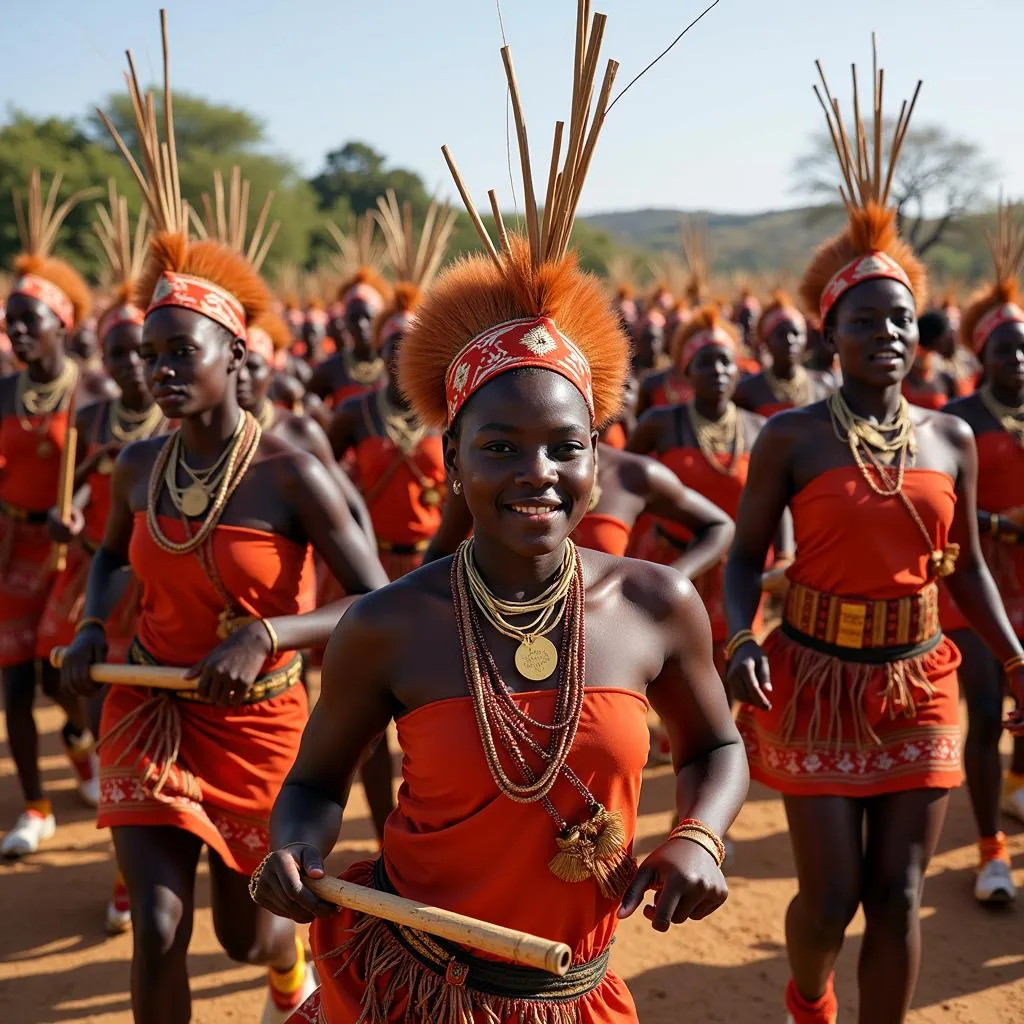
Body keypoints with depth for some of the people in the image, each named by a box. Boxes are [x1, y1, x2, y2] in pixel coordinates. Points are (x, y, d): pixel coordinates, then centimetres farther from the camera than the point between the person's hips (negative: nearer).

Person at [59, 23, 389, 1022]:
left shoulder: (292, 473, -20)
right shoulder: (138, 467, -4)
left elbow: (378, 606, -19)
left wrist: (265, 635, -31)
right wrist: (91, 627, -2)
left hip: (257, 722, -3)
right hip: (148, 710, 3)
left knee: (243, 929, 14)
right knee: (157, 927, -5)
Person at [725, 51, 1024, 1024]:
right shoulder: (789, 437, -8)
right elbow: (746, 554, -6)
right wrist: (742, 638, -23)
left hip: (918, 686, 3)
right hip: (815, 683, -3)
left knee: (898, 897, 6)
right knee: (831, 894, 4)